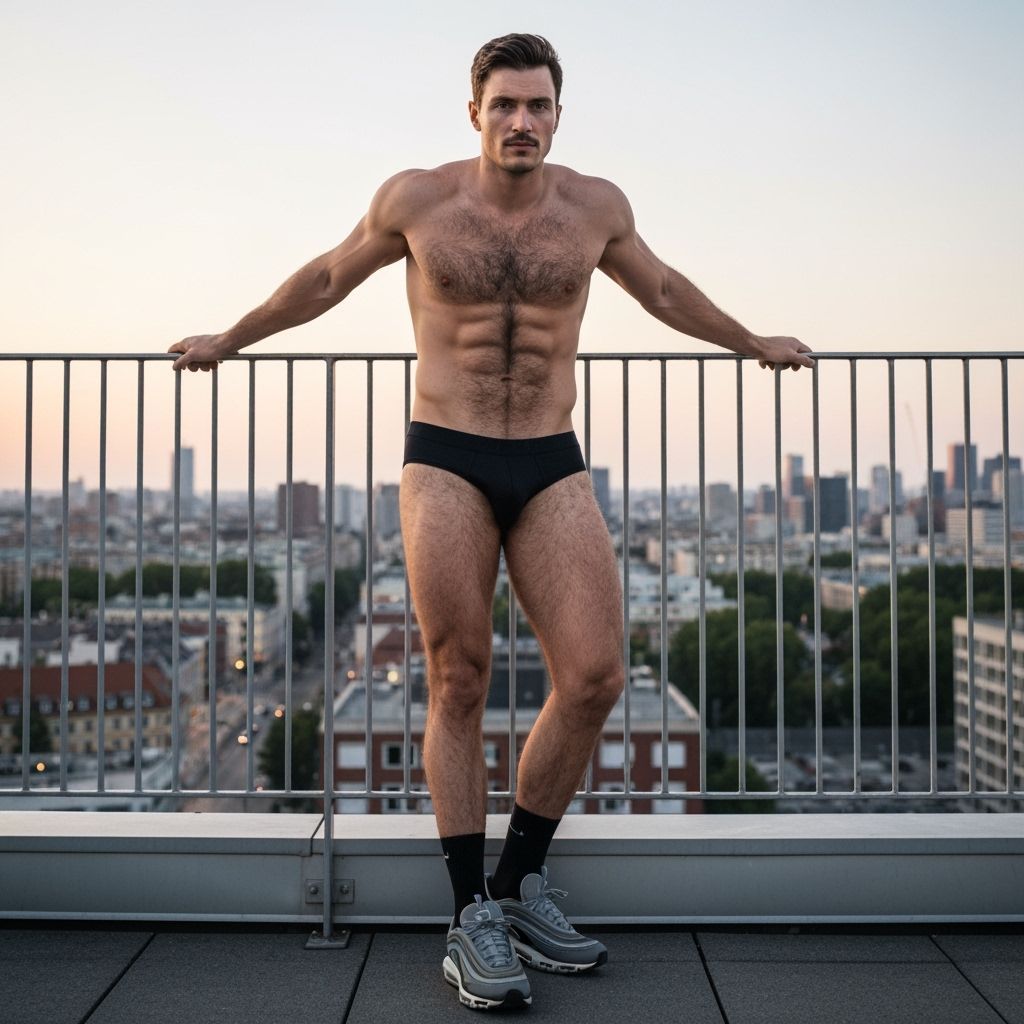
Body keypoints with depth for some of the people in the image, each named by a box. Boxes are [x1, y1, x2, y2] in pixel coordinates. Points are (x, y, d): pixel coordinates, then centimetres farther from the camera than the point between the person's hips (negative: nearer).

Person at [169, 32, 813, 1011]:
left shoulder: (595, 206, 8)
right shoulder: (414, 199, 2)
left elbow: (661, 287, 26)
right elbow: (327, 277, 18)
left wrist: (753, 344, 38)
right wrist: (229, 340, 27)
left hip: (551, 469, 2)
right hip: (446, 463, -2)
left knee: (595, 678, -9)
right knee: (459, 686, -4)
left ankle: (521, 881, 12)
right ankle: (472, 919, 8)